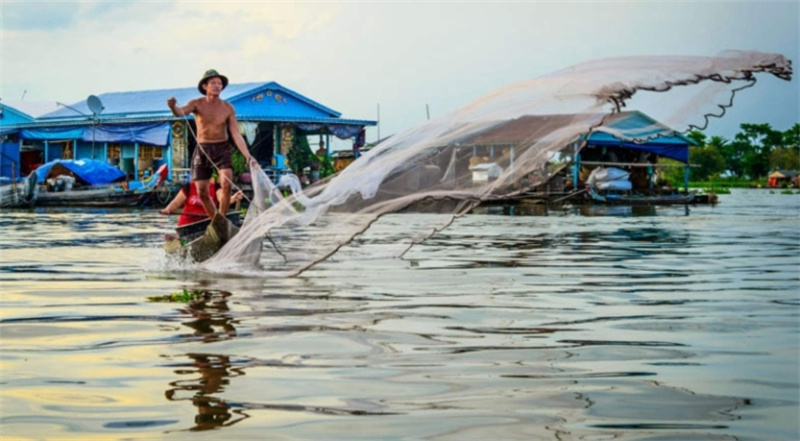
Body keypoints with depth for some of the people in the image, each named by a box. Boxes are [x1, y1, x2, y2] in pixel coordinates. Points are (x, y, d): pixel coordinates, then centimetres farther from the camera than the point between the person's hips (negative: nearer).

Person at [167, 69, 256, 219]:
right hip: (202, 150, 1)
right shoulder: (197, 104, -6)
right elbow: (181, 112, -26)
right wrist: (173, 107, -51)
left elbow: (236, 134, -5)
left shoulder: (228, 108, -3)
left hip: (222, 149, -1)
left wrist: (247, 156, -15)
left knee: (227, 184, -21)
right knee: (202, 192, 1)